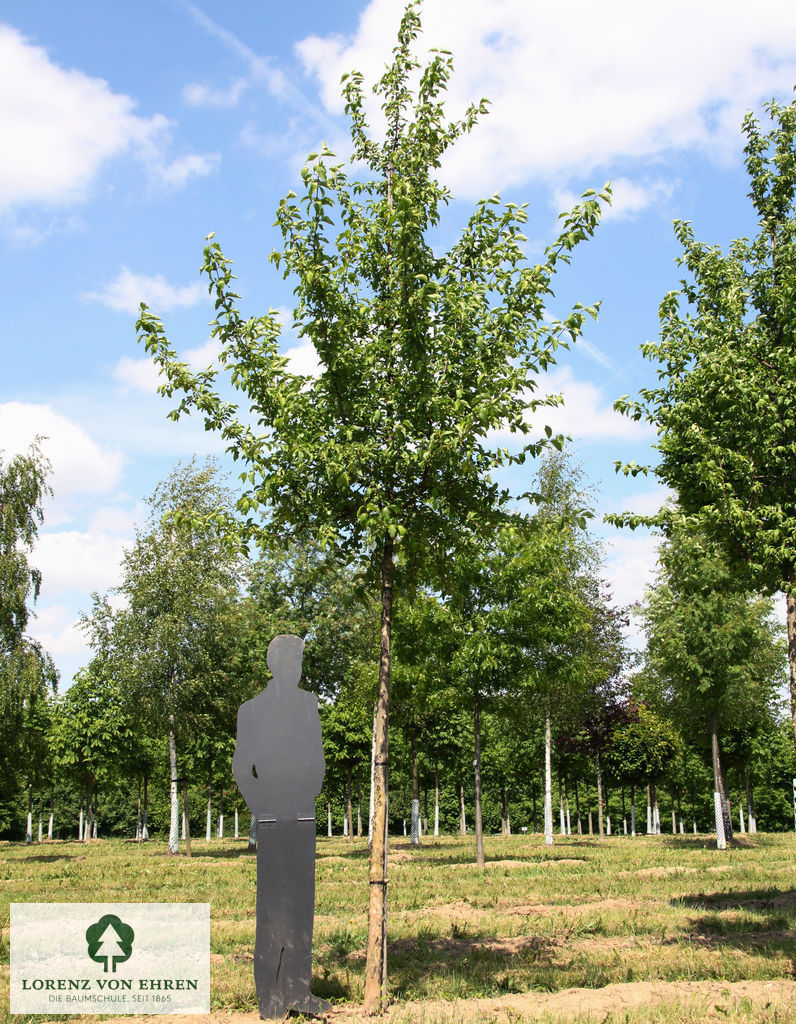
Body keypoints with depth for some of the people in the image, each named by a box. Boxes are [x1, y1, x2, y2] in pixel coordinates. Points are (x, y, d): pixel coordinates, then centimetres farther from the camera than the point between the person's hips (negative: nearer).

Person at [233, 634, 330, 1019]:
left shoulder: (309, 703, 9)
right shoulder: (251, 710, -2)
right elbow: (241, 769, -2)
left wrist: (312, 792, 6)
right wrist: (261, 810, -2)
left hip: (303, 816, 3)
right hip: (271, 819, -3)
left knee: (302, 905, 7)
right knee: (271, 907, 0)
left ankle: (297, 990, 14)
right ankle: (269, 995, 7)